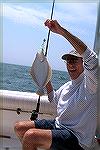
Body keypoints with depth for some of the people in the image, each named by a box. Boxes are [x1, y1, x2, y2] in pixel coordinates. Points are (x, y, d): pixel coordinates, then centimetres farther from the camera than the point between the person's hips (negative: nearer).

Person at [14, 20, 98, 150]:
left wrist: (62, 31, -36)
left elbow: (92, 59, -33)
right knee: (19, 127, 8)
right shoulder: (67, 86, 15)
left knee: (30, 135, -27)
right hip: (58, 125, 9)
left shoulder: (89, 83, -12)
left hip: (76, 139, -9)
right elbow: (54, 100, 33)